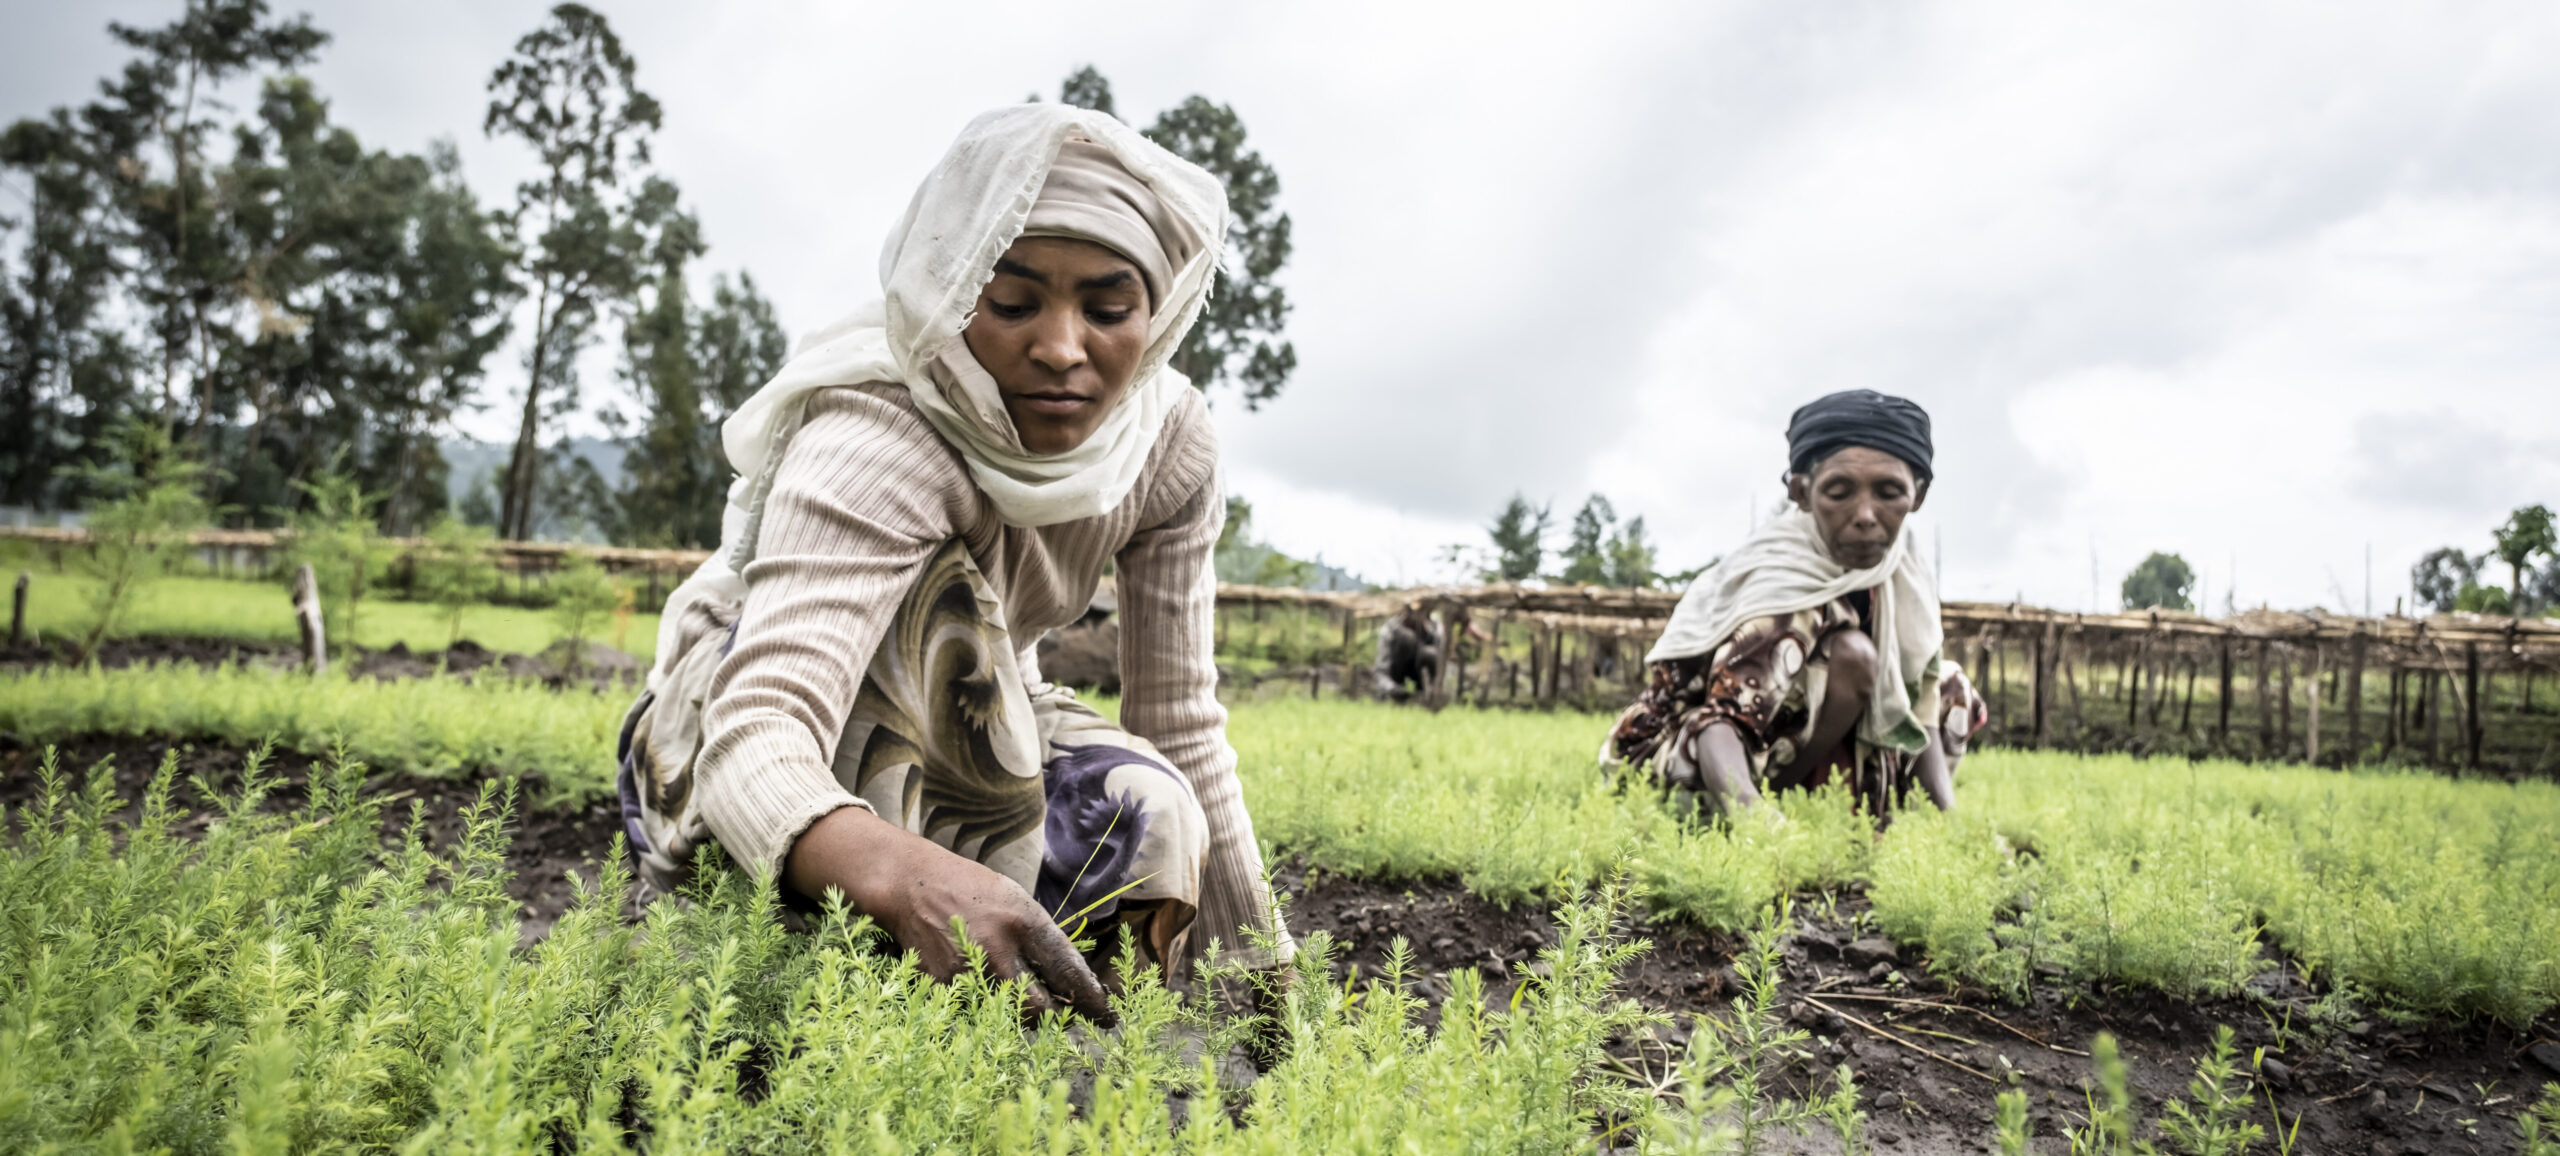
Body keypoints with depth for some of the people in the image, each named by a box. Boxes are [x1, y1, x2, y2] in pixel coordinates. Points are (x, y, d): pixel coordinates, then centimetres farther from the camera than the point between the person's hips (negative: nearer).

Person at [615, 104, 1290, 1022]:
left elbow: (1183, 728, -10)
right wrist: (912, 880, -68)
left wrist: (1264, 977, -10)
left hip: (964, 736, 6)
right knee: (942, 602, -35)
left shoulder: (1167, 438, -16)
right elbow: (753, 742, -47)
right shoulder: (877, 434, -33)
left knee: (1153, 815, -26)